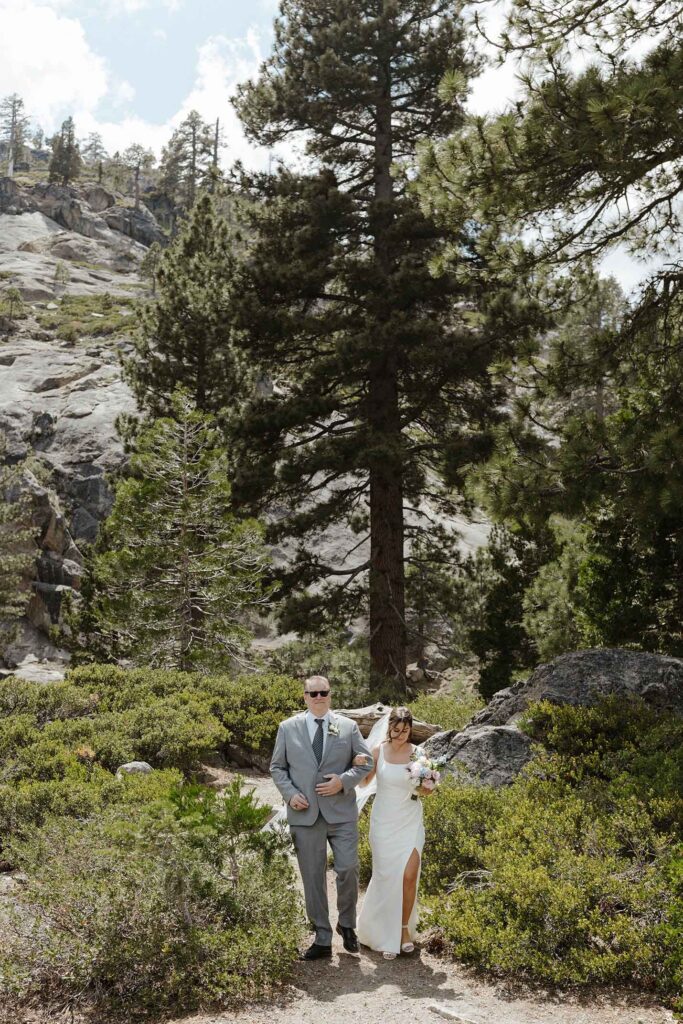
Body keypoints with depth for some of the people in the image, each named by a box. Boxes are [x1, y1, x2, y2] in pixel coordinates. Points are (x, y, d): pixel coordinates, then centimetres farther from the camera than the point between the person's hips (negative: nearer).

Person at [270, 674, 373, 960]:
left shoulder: (348, 727, 4)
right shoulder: (288, 728, 5)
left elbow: (365, 762, 6)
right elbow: (277, 767, 9)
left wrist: (344, 781, -10)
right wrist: (290, 794, -7)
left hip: (341, 812, 0)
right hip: (305, 815, 0)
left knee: (348, 870, -5)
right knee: (313, 878, 6)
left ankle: (347, 924, 22)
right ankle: (322, 939, 18)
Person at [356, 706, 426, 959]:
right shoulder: (378, 751, -4)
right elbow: (364, 782, 5)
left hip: (410, 822, 0)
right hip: (384, 821, 0)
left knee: (409, 875, -9)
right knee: (386, 877, 3)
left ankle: (405, 928, 14)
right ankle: (386, 934, 22)